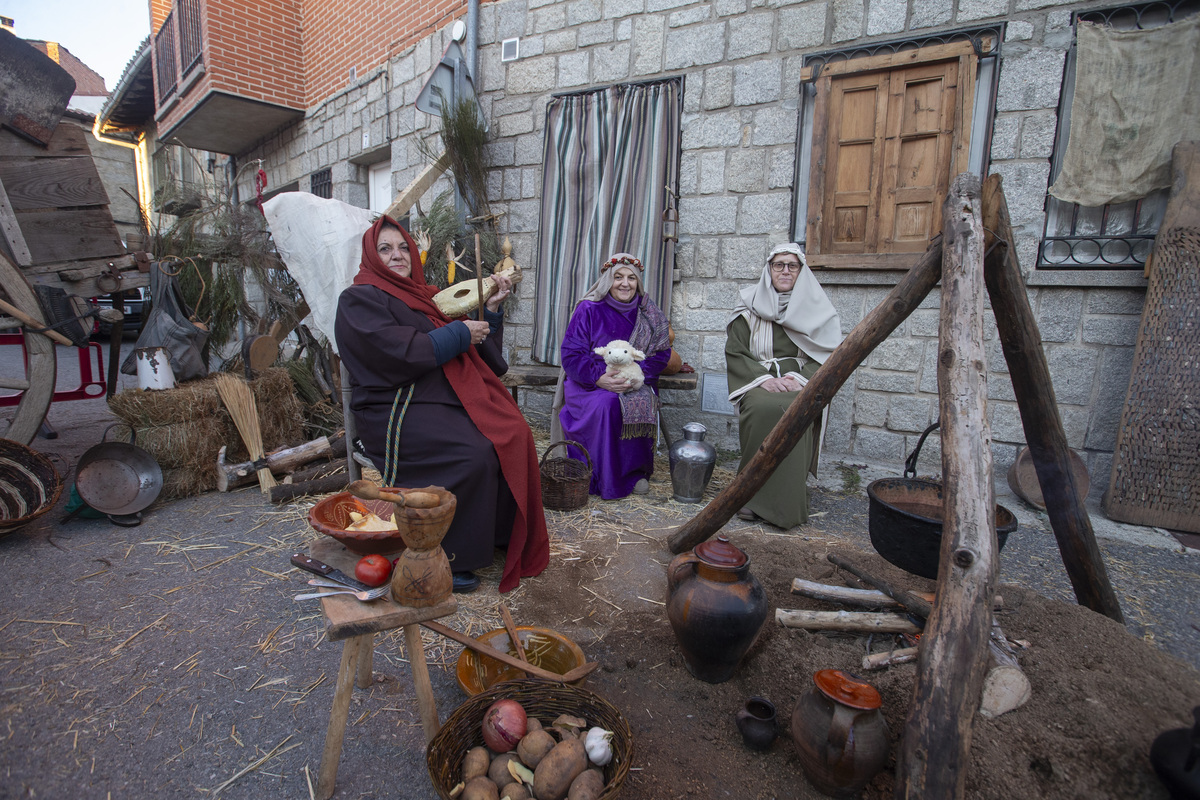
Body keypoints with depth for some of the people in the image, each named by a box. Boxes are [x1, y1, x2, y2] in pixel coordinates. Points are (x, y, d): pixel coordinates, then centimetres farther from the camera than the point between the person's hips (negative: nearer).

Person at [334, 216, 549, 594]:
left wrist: (490, 308, 7)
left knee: (513, 435, -14)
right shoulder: (358, 299, -1)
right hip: (396, 409, -7)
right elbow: (400, 353, -18)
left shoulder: (423, 296, 22)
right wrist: (459, 333, -11)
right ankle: (449, 557, -12)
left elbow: (476, 347, 20)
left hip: (449, 399, 7)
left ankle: (500, 536, 1)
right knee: (473, 454, -29)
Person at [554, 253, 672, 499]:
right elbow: (571, 356, -8)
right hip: (589, 383, -2)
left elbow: (660, 354, 3)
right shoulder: (589, 310, -4)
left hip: (634, 383, 2)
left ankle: (634, 472, -12)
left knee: (643, 403, -30)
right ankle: (604, 478, -18)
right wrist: (600, 378, -25)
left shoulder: (649, 314, 5)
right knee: (605, 405, -33)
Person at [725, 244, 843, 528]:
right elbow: (734, 352, 3)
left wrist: (800, 378, -15)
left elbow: (828, 354, 4)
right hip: (758, 381, 0)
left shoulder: (816, 307, 13)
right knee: (764, 408, -36)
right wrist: (764, 378, -13)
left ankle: (787, 504, -23)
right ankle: (754, 495, -23)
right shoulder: (750, 304, 11)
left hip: (801, 384, 0)